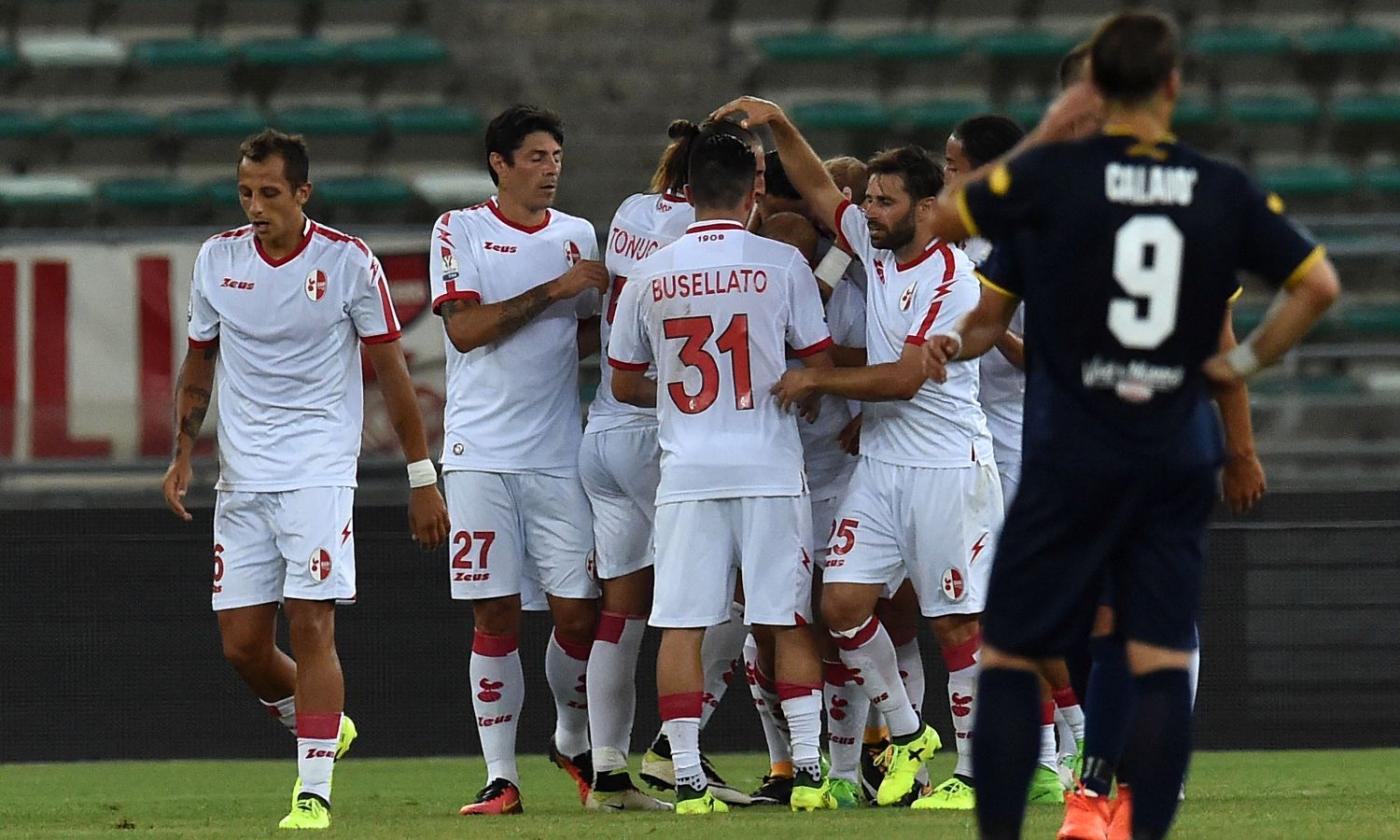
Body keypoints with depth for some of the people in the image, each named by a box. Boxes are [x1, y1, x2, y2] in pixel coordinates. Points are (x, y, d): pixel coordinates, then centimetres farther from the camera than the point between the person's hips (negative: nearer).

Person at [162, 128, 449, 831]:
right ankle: (323, 728, 29)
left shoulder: (348, 262, -6)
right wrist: (182, 455, 4)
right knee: (242, 646, 2)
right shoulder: (217, 260, 5)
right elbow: (198, 368, 17)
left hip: (320, 472, -4)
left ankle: (314, 792, -12)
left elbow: (390, 372, 0)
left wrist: (422, 477, 0)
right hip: (240, 479, 4)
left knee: (311, 628, -14)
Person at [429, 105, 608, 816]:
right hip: (482, 455, -3)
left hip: (559, 456, 3)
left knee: (577, 612, -1)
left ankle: (574, 741, 24)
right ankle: (500, 777, 2)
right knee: (496, 617, -3)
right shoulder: (460, 231, 1)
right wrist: (554, 290, -14)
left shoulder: (577, 237, 12)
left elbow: (589, 339, 15)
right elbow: (466, 329, -11)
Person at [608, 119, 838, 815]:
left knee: (681, 625, 1)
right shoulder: (781, 263, -3)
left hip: (686, 470, 1)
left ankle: (687, 778, -3)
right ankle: (808, 770, 3)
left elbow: (624, 384, 12)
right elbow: (820, 363, 4)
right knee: (786, 621, 5)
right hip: (769, 469, -1)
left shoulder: (649, 275, 4)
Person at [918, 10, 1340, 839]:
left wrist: (1043, 136, 8)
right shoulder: (1225, 189, -1)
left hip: (1072, 456, -2)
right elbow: (1320, 284, 1)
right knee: (1163, 662, 2)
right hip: (1178, 457, 2)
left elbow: (947, 217, 6)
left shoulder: (1054, 173, -8)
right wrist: (1247, 359, 9)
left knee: (1010, 656, 6)